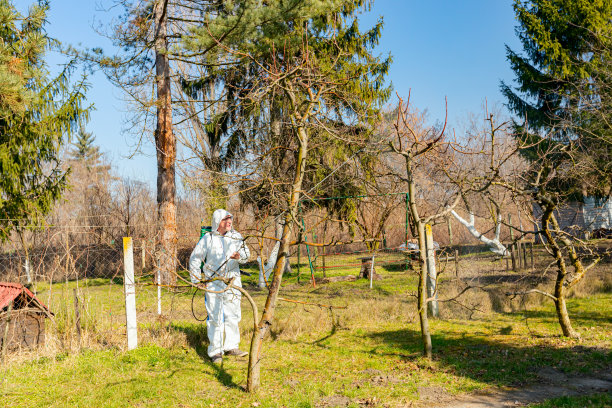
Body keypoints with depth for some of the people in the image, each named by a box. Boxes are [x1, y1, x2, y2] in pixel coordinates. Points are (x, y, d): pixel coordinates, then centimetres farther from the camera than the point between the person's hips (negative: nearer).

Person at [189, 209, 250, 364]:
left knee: (233, 315, 9)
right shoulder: (208, 238, -1)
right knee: (215, 317, -4)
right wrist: (196, 280, 3)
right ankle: (215, 351, 4)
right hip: (213, 283, -3)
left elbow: (246, 254, -2)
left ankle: (231, 346, 23)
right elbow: (194, 259, 8)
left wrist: (239, 255, -25)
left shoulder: (236, 236, 7)